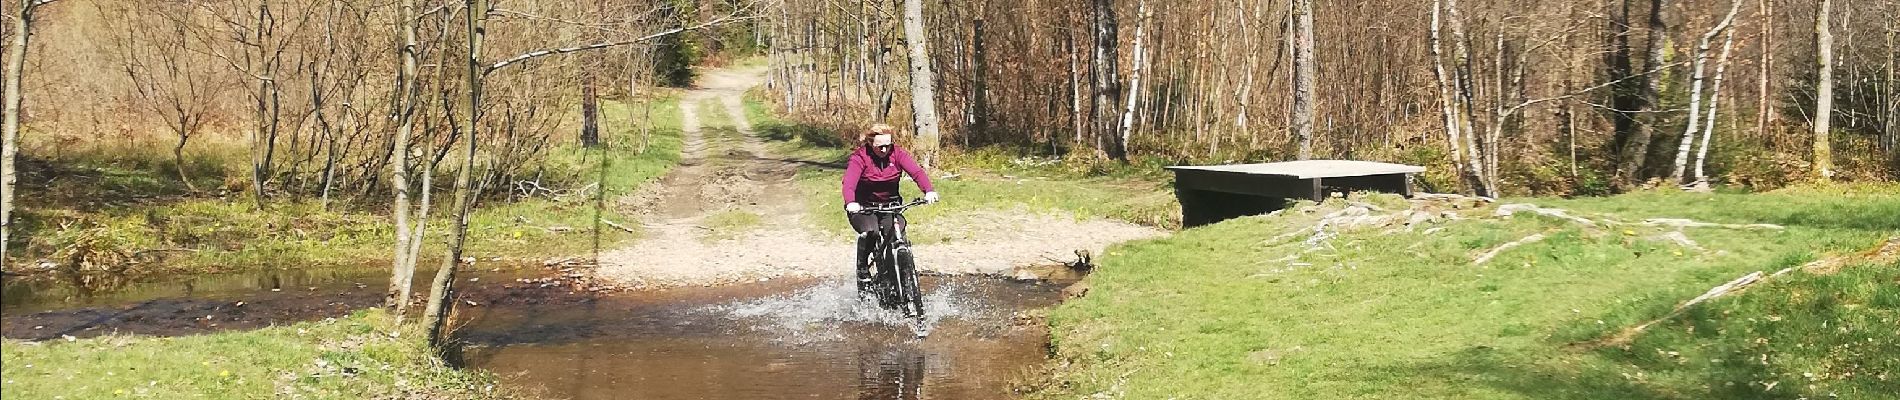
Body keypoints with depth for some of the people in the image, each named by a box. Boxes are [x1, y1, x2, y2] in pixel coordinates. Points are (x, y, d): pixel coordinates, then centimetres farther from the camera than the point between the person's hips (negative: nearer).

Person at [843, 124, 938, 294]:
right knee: (869, 232, -32)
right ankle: (862, 271, -9)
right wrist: (850, 203, -53)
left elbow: (916, 172, -23)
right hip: (863, 207, -3)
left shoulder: (897, 154, -8)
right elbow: (849, 183, -32)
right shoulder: (859, 158, -16)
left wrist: (929, 191, -43)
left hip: (890, 205, 3)